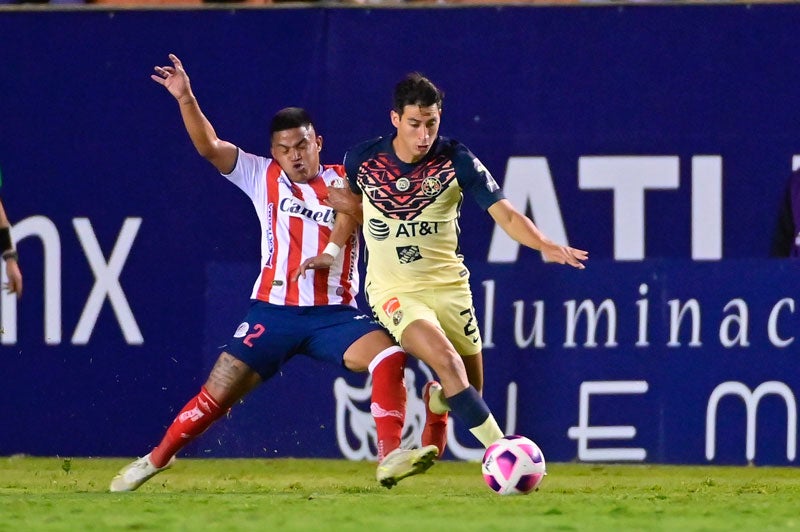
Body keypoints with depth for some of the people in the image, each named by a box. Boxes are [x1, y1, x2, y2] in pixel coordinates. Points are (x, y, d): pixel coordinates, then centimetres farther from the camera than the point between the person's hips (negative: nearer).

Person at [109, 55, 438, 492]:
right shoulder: (264, 177, 7)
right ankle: (157, 458, 23)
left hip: (334, 313, 0)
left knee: (389, 357, -26)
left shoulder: (345, 183, 8)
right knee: (215, 396, 2)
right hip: (273, 312, 0)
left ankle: (390, 457, -29)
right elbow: (209, 146, -1)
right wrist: (185, 98, -15)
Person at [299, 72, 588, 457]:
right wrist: (332, 254, 8)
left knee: (469, 390, 12)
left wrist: (546, 245, -34)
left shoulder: (456, 161, -11)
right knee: (447, 362, -28)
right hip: (394, 291, -2)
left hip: (448, 285, 2)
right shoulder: (361, 161, -8)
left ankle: (436, 404, 50)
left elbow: (505, 215, -18)